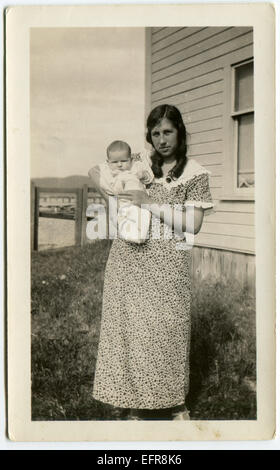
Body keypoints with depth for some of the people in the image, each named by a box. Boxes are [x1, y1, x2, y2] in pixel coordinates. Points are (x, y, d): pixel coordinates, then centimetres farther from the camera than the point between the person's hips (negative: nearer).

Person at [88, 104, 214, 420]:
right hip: (128, 256, 3)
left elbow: (193, 224, -8)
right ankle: (135, 400, 20)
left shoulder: (196, 174, 0)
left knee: (168, 329, 1)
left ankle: (174, 404, 20)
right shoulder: (138, 163, 9)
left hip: (167, 263, -3)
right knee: (130, 324, 5)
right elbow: (95, 171, 18)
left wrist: (150, 203, -14)